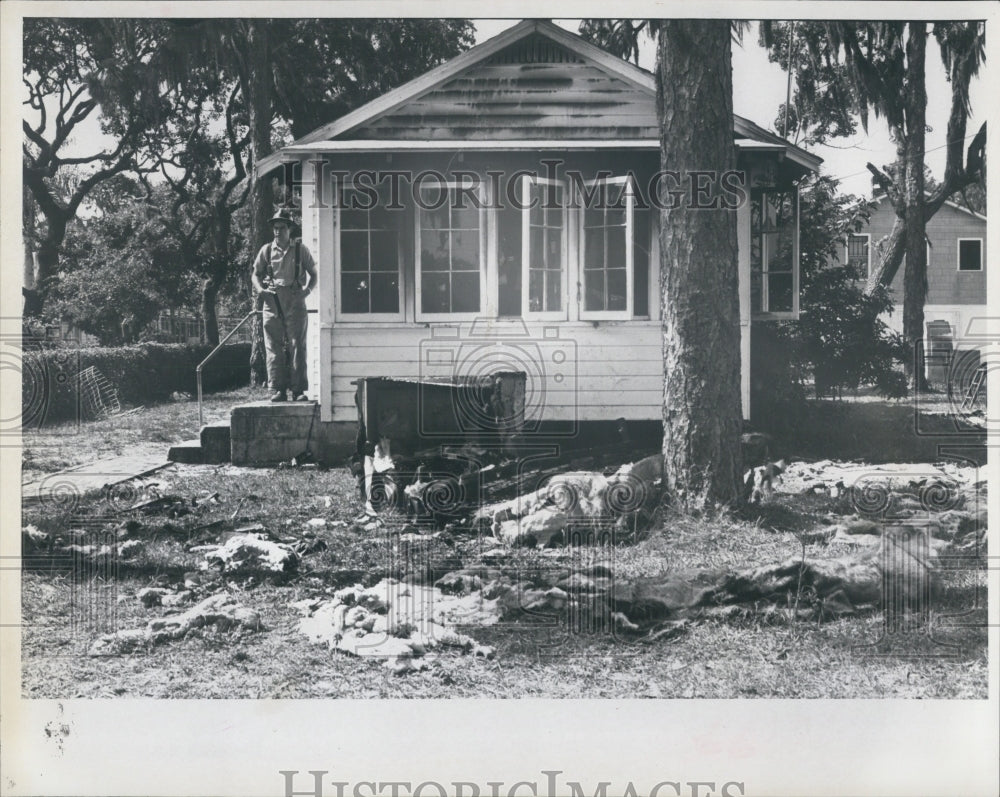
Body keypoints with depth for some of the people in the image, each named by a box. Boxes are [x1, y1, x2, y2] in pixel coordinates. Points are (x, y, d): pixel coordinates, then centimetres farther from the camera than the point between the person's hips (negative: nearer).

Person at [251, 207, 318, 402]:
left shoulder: (300, 249, 8)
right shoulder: (266, 250, 12)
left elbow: (314, 274, 13)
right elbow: (255, 274, 16)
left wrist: (308, 290, -5)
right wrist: (260, 289, -4)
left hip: (295, 300, -1)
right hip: (272, 301, 2)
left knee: (297, 346, -4)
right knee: (273, 347, -2)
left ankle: (299, 390, -3)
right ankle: (278, 390, 0)